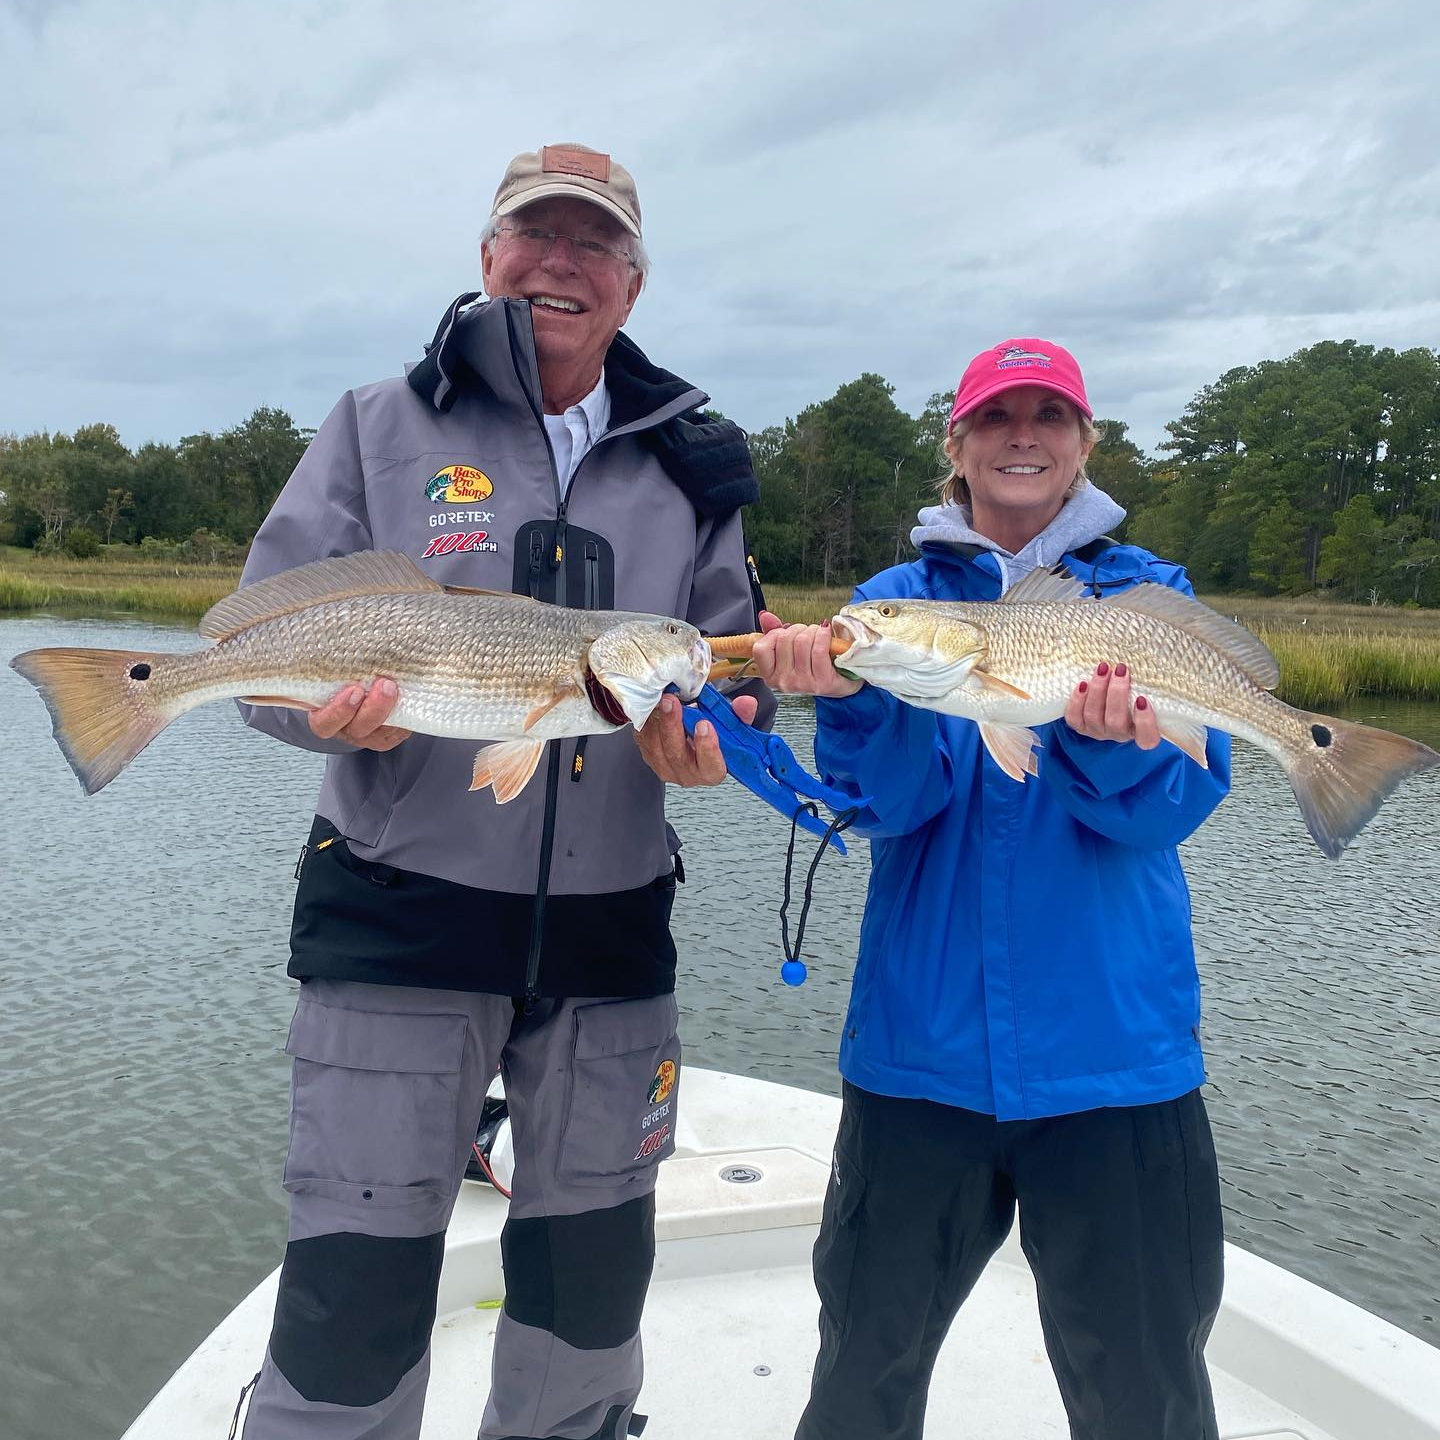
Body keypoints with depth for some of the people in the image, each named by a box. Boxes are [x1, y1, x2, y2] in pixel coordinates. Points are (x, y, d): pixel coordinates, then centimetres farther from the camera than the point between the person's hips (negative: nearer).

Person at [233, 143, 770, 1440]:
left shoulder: (689, 467, 10)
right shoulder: (382, 427, 4)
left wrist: (708, 731, -12)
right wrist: (331, 705, -21)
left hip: (612, 931, 3)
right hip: (399, 911, -2)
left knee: (593, 1282, 16)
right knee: (354, 1287, 1)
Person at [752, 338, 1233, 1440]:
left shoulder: (1147, 593, 6)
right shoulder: (895, 598, 6)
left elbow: (1172, 806, -7)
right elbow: (895, 803, -9)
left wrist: (1111, 740, -28)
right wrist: (852, 695, -28)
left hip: (1114, 1051, 0)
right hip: (922, 1046, 1)